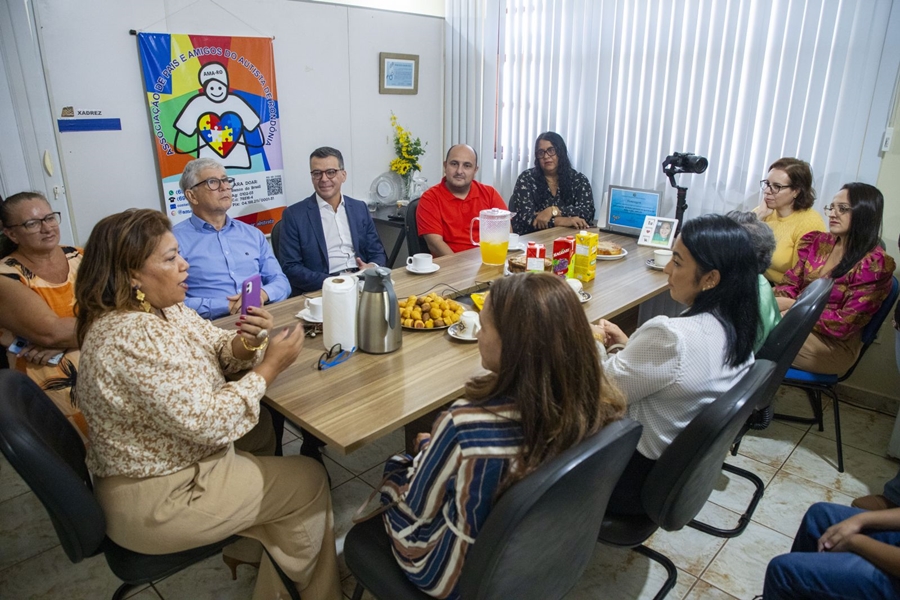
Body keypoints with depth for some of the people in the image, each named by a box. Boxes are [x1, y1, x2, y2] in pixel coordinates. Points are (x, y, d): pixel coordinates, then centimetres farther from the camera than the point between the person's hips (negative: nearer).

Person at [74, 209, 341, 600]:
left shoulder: (162, 308, -1)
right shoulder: (133, 337, -29)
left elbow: (216, 350, 6)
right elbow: (207, 422, -29)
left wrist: (245, 342, -16)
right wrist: (270, 366, -20)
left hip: (171, 464, 9)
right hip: (156, 502, -9)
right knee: (309, 480, 2)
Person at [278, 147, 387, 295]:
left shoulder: (360, 208, 13)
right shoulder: (294, 214, 2)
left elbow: (378, 253, 15)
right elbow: (290, 268, -3)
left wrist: (373, 267, -9)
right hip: (320, 291, -3)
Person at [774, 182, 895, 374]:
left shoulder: (874, 264, -13)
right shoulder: (818, 242, 7)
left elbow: (846, 324, -17)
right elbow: (791, 282, 6)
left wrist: (793, 305, -19)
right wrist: (773, 300, -17)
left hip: (835, 344, -6)